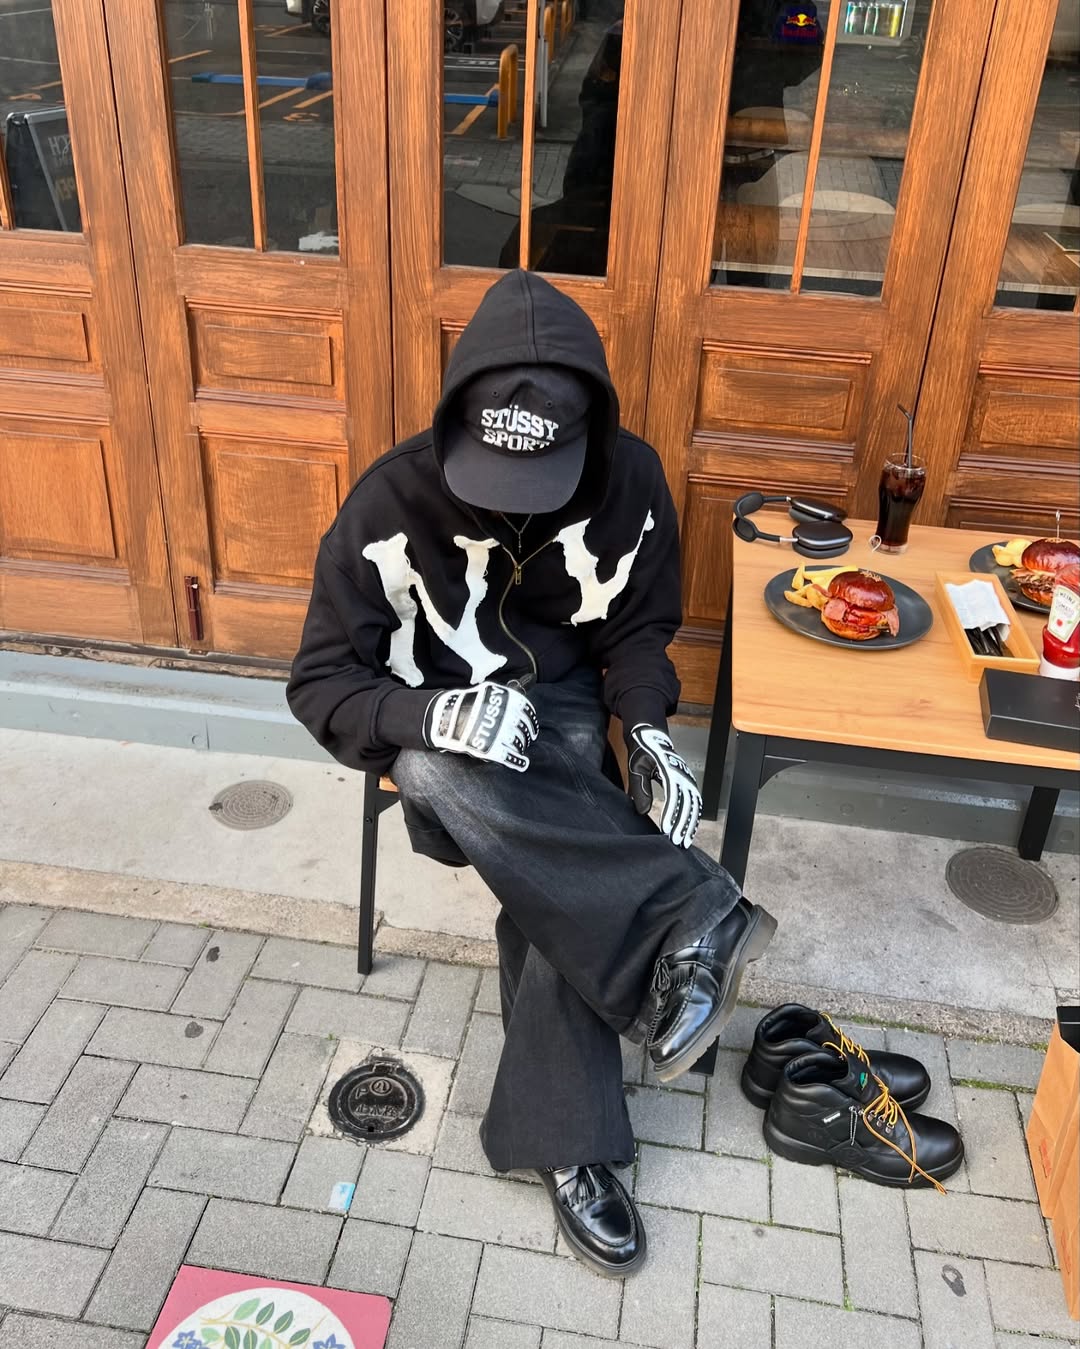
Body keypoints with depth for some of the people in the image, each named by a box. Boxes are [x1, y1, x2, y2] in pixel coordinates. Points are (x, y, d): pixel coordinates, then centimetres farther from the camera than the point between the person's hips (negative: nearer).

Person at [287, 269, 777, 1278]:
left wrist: (647, 728, -15)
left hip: (558, 707, 1)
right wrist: (438, 716, -36)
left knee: (554, 882, -28)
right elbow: (321, 683, -15)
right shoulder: (394, 499, -18)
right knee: (444, 772, -38)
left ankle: (563, 1144, -14)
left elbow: (636, 628, 5)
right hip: (435, 720, -1)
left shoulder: (630, 483, -11)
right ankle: (688, 926, -33)